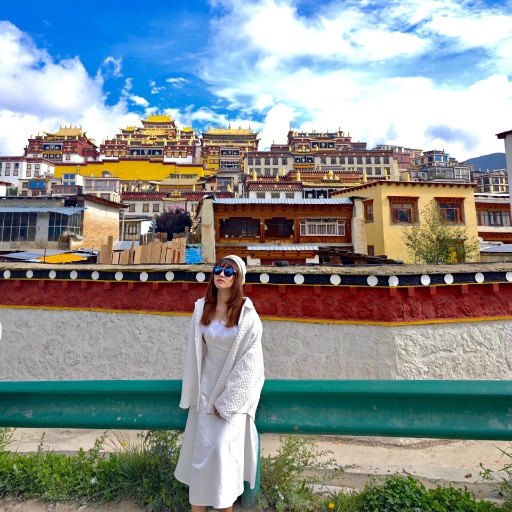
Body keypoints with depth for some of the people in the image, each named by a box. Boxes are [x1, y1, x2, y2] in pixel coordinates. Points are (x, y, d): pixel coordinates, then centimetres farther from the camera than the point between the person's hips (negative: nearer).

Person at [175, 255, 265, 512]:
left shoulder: (247, 314, -16)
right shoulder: (201, 308, -4)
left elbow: (249, 361, -14)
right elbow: (195, 352, 3)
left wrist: (226, 400, -12)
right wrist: (194, 391, 4)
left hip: (235, 387, -3)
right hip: (207, 384, 4)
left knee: (224, 446, 1)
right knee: (200, 446, 11)